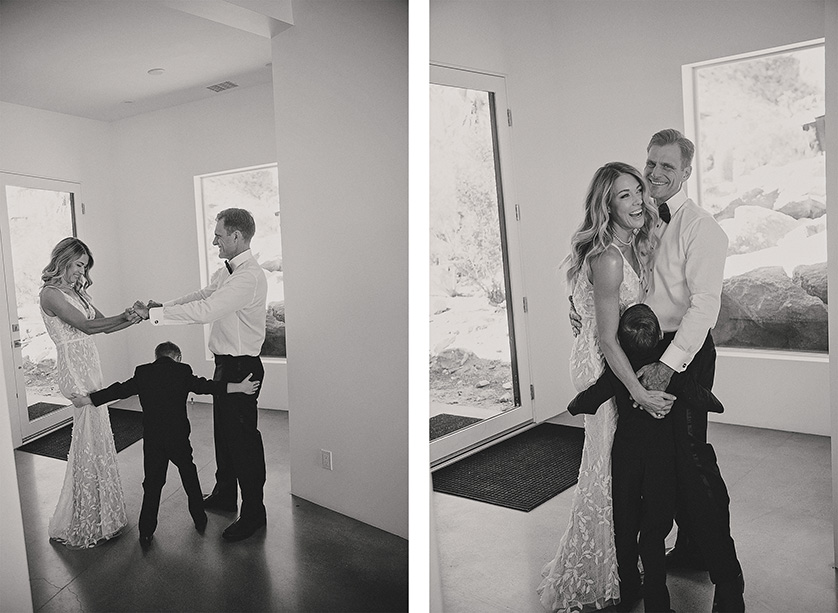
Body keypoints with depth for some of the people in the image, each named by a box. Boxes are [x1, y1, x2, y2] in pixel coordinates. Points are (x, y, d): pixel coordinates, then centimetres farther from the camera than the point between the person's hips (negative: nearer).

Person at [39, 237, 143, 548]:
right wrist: (125, 316, -21)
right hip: (74, 368, -9)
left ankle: (97, 514, 27)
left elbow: (104, 324, 10)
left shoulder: (77, 292, 14)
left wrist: (132, 317, -6)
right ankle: (81, 524, 10)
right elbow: (86, 326, -21)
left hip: (90, 365, 9)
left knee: (95, 438, 13)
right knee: (91, 441, -3)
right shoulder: (50, 294, -11)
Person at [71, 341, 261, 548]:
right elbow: (206, 386, -6)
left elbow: (118, 390, 8)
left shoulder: (142, 373, 5)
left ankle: (146, 533, 14)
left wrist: (86, 399, 20)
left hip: (151, 439, 2)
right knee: (189, 476, 17)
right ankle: (200, 520, 27)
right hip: (178, 438, -2)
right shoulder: (183, 371, -2)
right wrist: (240, 387, -5)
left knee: (152, 484, 11)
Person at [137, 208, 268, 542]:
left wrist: (156, 313, -19)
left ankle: (253, 512, 13)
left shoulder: (249, 277, -22)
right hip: (225, 364, 10)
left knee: (243, 438, -1)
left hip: (241, 367, -10)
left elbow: (204, 311, -27)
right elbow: (200, 296, 17)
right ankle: (224, 494, 39)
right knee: (223, 432, 21)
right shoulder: (227, 272, 12)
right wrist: (162, 306, 3)